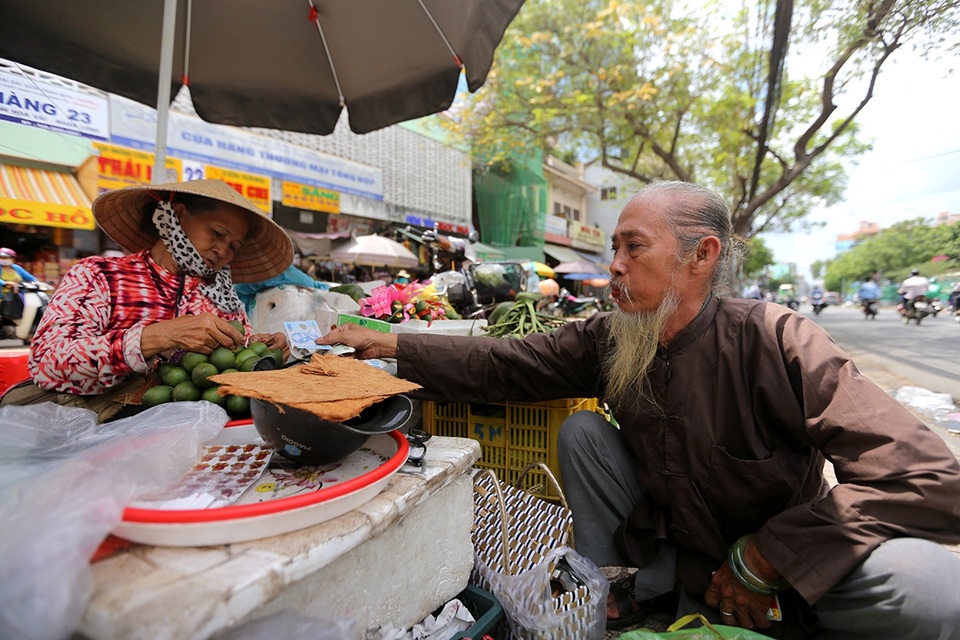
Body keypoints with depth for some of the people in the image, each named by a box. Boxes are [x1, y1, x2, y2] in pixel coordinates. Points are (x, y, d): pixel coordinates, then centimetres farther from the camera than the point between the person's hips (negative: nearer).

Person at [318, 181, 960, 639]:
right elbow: (498, 363, -10)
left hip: (795, 575, -2)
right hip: (672, 559, 3)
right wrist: (385, 342, -13)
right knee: (582, 430, -14)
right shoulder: (605, 341, -11)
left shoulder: (774, 340, -24)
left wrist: (759, 559, -24)